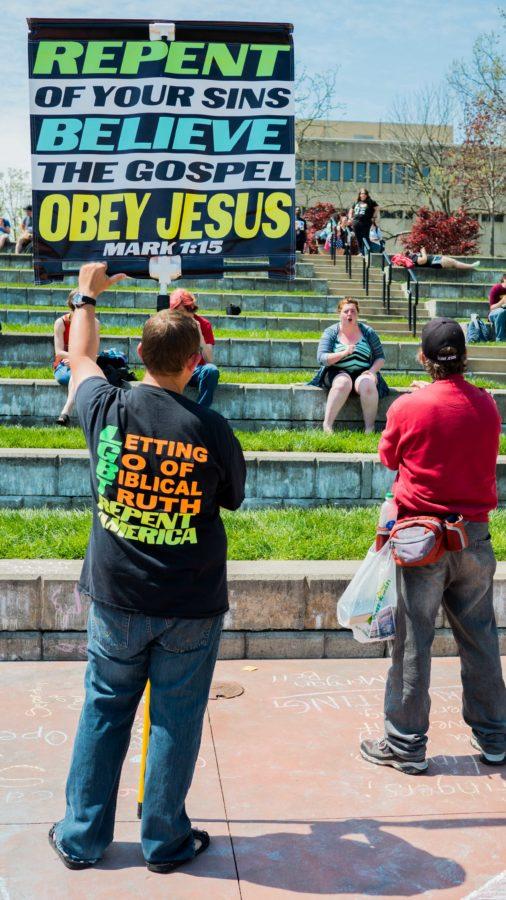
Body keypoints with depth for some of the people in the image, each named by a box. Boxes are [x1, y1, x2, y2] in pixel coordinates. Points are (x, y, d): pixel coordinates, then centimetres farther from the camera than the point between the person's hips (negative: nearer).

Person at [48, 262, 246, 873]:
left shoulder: (107, 410, -9)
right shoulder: (212, 430, -14)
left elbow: (80, 358, 13)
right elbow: (233, 499, 3)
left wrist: (86, 297, 29)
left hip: (117, 599, 2)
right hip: (191, 605, -2)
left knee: (103, 713, 16)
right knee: (175, 720, 11)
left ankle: (81, 838, 29)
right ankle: (165, 842, 26)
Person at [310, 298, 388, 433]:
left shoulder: (368, 332, 7)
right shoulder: (330, 332, 2)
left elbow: (380, 357, 10)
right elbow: (321, 358, -10)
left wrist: (372, 371, -11)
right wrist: (344, 353, -24)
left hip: (362, 373, 1)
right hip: (337, 373, -1)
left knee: (367, 384, -33)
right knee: (343, 382, -36)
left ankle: (369, 428, -29)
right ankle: (327, 425, -37)